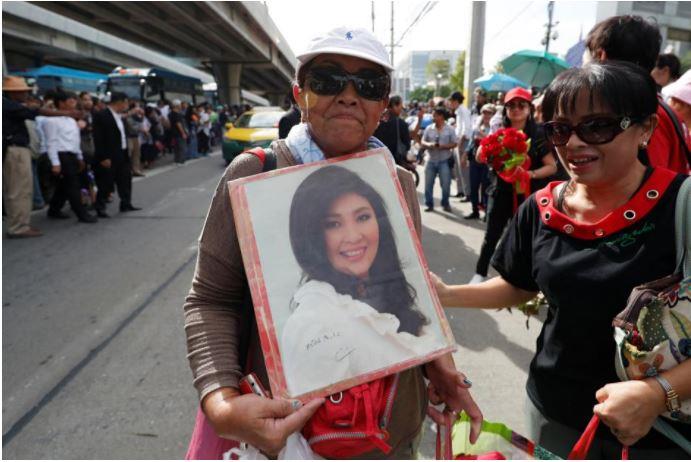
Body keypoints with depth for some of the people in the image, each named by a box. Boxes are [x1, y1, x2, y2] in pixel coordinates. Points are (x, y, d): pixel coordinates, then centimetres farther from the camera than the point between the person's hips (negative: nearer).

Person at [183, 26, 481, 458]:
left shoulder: (401, 183, -1)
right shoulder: (254, 174, -14)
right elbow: (212, 300, -11)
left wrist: (437, 358, -6)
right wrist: (222, 402, -25)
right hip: (284, 427, -3)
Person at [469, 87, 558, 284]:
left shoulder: (537, 134, -5)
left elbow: (552, 166, -7)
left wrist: (531, 174, -23)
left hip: (526, 193, -2)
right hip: (500, 190, 2)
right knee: (491, 235, 4)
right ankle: (480, 273, 16)